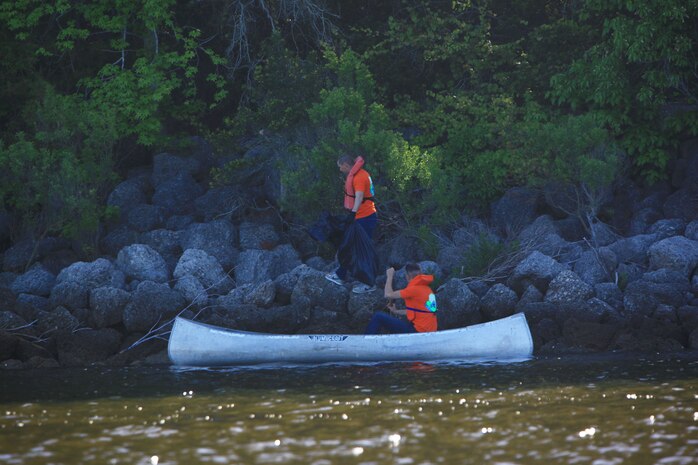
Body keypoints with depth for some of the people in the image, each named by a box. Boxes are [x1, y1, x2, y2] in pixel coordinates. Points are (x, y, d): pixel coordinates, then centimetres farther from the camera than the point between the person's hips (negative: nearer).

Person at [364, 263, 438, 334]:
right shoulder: (427, 289, 12)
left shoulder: (414, 289, -15)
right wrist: (396, 311, 27)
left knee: (378, 317, -4)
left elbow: (388, 294, -9)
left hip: (417, 331, -9)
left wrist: (389, 276, 4)